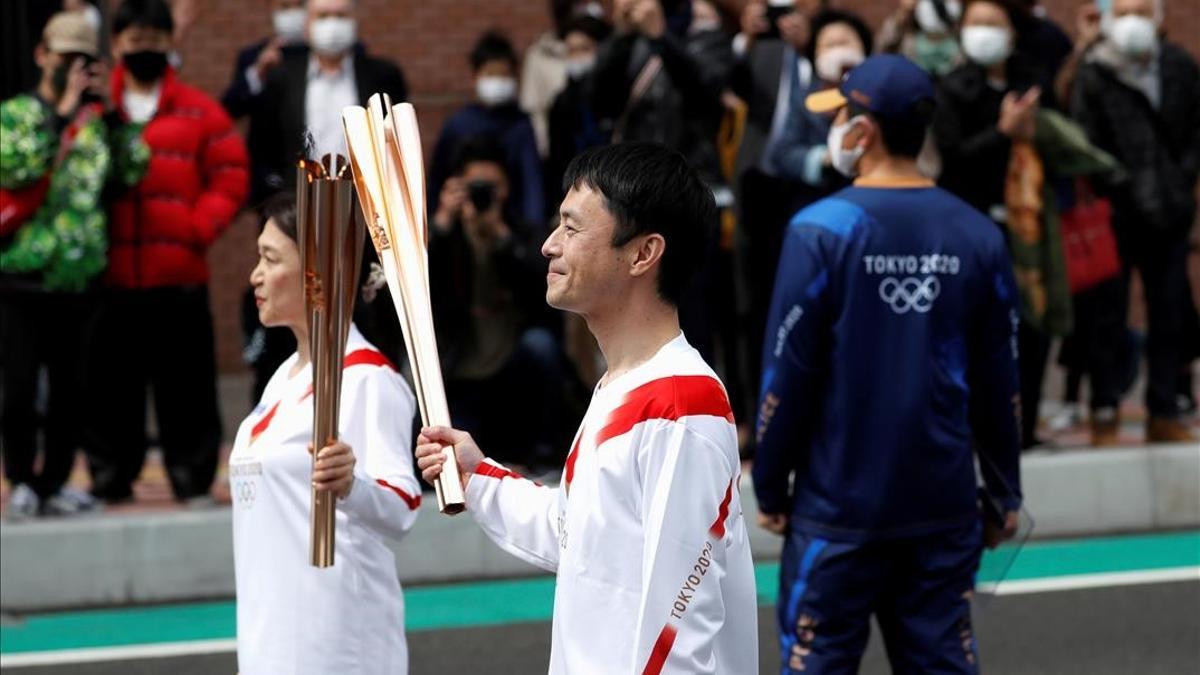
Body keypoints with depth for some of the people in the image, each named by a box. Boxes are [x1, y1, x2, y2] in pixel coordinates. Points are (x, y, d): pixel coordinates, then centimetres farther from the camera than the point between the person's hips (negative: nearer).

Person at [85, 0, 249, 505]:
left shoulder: (199, 112, 5)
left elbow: (229, 176, 3)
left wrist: (201, 227, -8)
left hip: (180, 275, -1)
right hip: (111, 278, 1)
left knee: (186, 383, 1)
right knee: (110, 382, 5)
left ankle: (194, 479, 8)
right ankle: (110, 477, 14)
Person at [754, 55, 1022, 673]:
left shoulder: (822, 229, -10)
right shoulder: (977, 236, 1)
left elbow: (789, 374, -8)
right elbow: (996, 383, 5)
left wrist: (769, 486, 2)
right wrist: (1004, 492, 14)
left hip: (839, 506, -4)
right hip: (944, 506, 4)